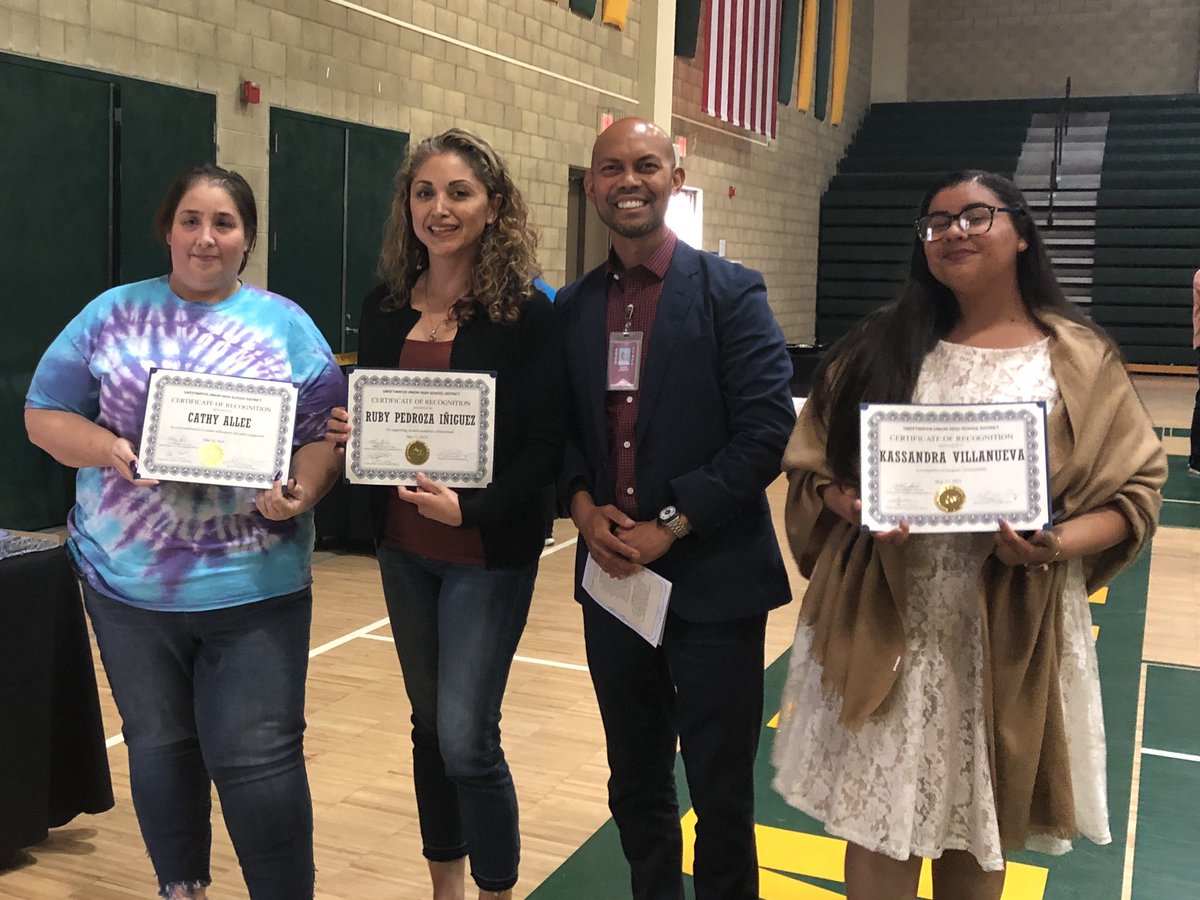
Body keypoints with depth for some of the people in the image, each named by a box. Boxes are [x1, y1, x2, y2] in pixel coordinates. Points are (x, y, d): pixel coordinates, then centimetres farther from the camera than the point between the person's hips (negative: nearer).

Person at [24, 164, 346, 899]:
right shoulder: (113, 314, 4)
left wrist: (301, 493, -19)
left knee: (258, 756, -2)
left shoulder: (286, 324, 2)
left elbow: (327, 432, 1)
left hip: (253, 583, -2)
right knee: (158, 745, 16)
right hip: (129, 578, 2)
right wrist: (108, 450, -15)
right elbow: (45, 415, 5)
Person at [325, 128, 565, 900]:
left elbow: (545, 446, -12)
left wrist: (471, 507, -24)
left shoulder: (526, 312, -10)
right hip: (403, 546, 5)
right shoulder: (385, 307, 5)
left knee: (466, 739, -4)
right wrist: (349, 432, -8)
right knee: (429, 726, 16)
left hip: (489, 552, -5)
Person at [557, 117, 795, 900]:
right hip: (614, 580, 4)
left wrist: (671, 523, -16)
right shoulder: (572, 306, 8)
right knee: (636, 787, 17)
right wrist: (582, 504, -9)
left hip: (713, 582, -4)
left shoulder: (732, 293, -6)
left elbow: (768, 430, -13)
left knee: (722, 796, 8)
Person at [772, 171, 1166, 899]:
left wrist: (1058, 545, -18)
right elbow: (812, 464, 5)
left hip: (1012, 633, 0)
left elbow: (1136, 490, 0)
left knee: (980, 831, 14)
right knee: (879, 826, 7)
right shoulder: (880, 346, 4)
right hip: (883, 627, 1)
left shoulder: (1079, 359, 0)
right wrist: (854, 510, -16)